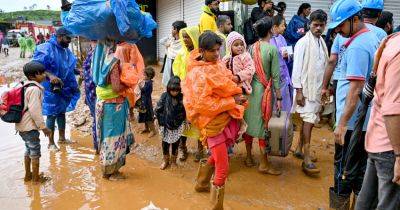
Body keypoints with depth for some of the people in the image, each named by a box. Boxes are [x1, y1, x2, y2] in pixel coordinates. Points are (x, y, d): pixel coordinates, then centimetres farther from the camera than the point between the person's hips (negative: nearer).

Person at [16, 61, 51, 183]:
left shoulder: (26, 86, 11)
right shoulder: (35, 89, -19)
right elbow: (35, 110, -23)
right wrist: (43, 127, -17)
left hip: (22, 125, 10)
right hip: (30, 127, -10)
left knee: (29, 150, 21)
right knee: (35, 152, 3)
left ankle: (28, 175, 33)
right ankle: (36, 178, 15)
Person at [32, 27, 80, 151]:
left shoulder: (66, 50, 9)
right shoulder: (46, 48, -16)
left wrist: (73, 85, 14)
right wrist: (50, 75, -36)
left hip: (64, 87, 8)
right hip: (51, 88, -8)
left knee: (62, 113, 18)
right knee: (51, 115, 1)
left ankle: (62, 138, 33)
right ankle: (51, 143, 15)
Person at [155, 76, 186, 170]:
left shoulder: (182, 98, -12)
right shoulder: (164, 96, -12)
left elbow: (186, 111, -4)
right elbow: (157, 110, -5)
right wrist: (161, 120, -2)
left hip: (178, 126, 0)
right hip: (166, 125, 0)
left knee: (175, 143, 12)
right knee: (165, 143, 10)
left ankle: (173, 160, 33)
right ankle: (166, 160, 33)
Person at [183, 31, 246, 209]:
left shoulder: (218, 64, 6)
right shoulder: (199, 73, -18)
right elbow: (203, 104, -23)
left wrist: (235, 93, 3)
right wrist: (232, 101, -19)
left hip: (227, 117, 9)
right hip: (213, 122, -8)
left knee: (218, 155, 27)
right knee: (223, 169, -4)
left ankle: (201, 183, 51)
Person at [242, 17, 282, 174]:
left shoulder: (252, 48, 2)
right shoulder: (272, 49, -11)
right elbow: (275, 76, -11)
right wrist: (279, 97, -5)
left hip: (250, 89, 5)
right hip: (264, 91, -5)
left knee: (249, 122, 13)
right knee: (263, 125, 1)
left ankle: (249, 157, 25)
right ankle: (264, 164, 9)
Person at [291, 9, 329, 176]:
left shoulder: (322, 43, 12)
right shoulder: (303, 42, -9)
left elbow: (324, 67, 15)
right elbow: (297, 68, -12)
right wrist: (298, 91, -16)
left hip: (317, 89, 7)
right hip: (306, 89, -7)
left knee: (309, 120, 12)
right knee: (308, 120, -12)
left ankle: (299, 148, 26)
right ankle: (307, 159, -11)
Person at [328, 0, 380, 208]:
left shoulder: (357, 46, -19)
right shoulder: (371, 37, 11)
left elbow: (355, 89, -24)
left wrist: (342, 123, -21)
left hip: (352, 121, -9)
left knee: (344, 168, 3)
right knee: (361, 166, 18)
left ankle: (339, 204, 16)